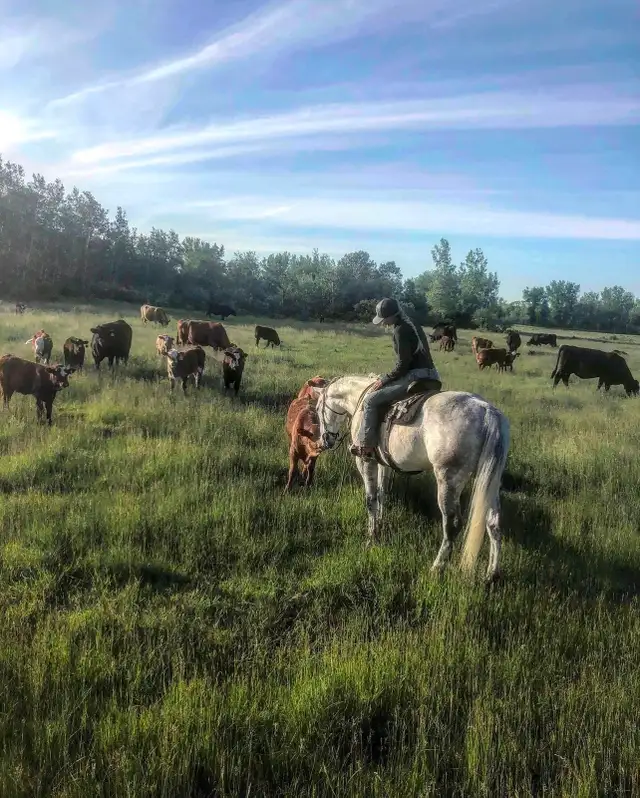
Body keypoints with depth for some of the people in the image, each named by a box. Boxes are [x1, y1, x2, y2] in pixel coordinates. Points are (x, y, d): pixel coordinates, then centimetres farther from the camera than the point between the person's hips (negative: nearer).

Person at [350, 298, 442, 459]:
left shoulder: (400, 330, -11)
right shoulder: (414, 326, 17)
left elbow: (403, 364, -15)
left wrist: (384, 380, -4)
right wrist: (388, 378, 22)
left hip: (416, 378, -10)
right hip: (431, 377, 10)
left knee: (371, 400, -7)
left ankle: (365, 445, -7)